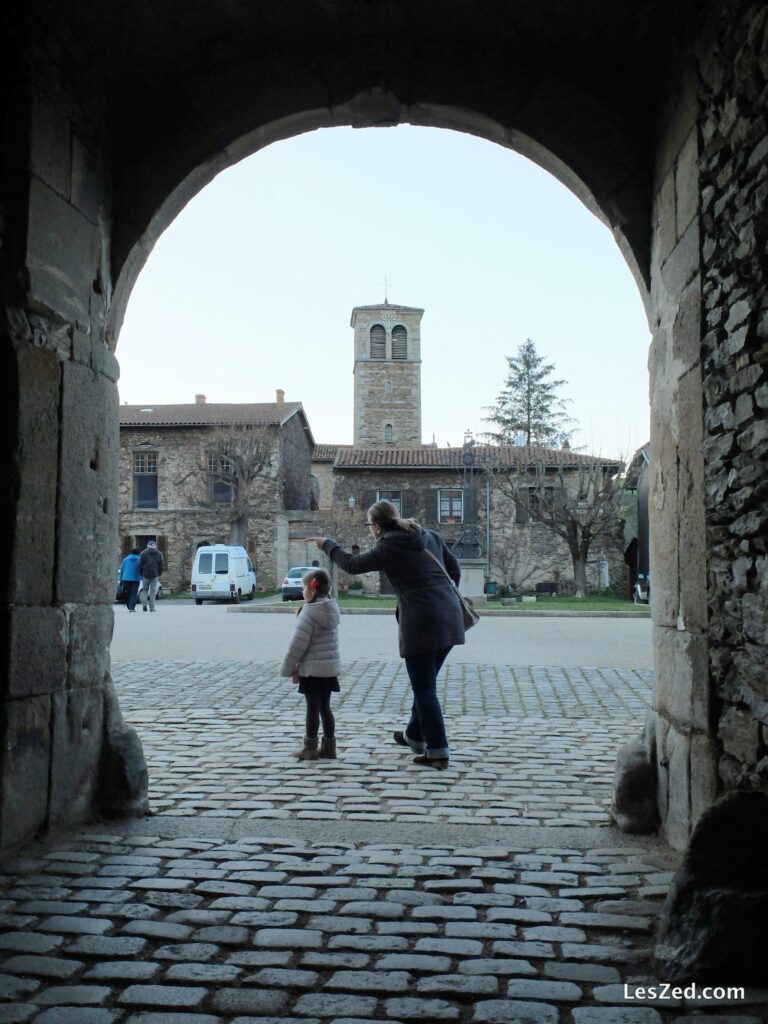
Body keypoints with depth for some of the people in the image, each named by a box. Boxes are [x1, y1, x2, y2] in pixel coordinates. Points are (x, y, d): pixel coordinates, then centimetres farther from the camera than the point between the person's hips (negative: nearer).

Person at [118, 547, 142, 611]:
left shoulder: (125, 559, 6)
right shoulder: (139, 560, -1)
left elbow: (121, 570, 8)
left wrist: (120, 579, 13)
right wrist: (142, 578, 8)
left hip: (126, 579, 2)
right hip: (135, 579, -2)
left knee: (127, 594, 13)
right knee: (133, 594, -2)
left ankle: (128, 607, 21)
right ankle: (131, 607, -10)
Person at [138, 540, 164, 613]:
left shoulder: (143, 553, 1)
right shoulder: (159, 554, 5)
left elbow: (140, 565, -1)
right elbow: (161, 566, 5)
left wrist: (141, 574, 10)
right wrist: (158, 574, 15)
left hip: (145, 575, 0)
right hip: (155, 575, 1)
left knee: (145, 589, 15)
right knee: (153, 591, 4)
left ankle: (144, 603, -5)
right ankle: (152, 607, 2)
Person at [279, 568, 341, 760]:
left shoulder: (309, 613, -18)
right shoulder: (332, 609, 6)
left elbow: (298, 644, -17)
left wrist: (288, 668, -7)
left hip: (313, 669, -7)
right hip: (330, 667, 7)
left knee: (313, 708, 2)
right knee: (325, 707, 14)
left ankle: (310, 748, 10)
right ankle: (329, 747, 18)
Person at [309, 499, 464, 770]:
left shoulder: (388, 548, -6)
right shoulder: (429, 536, 12)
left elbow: (352, 565, 3)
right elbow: (454, 569, 17)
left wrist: (327, 544, 19)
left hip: (421, 623, -7)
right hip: (449, 619, 7)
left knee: (424, 688, 1)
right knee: (425, 683, 21)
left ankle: (438, 752, 0)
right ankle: (415, 736, 36)